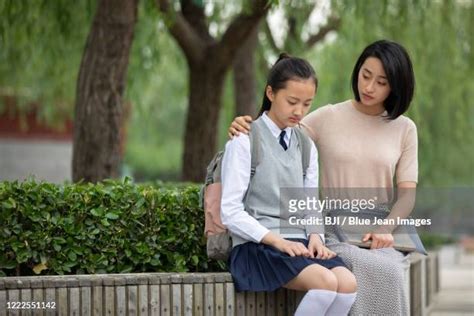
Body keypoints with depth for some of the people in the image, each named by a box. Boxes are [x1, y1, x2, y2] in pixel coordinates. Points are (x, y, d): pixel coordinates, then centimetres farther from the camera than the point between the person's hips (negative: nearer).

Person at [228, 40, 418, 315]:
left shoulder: (404, 129, 9)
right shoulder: (328, 118, 3)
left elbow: (407, 194, 5)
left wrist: (386, 228, -14)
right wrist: (244, 129, -17)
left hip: (376, 238, 1)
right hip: (333, 233, -1)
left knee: (389, 275, -33)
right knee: (381, 271, -32)